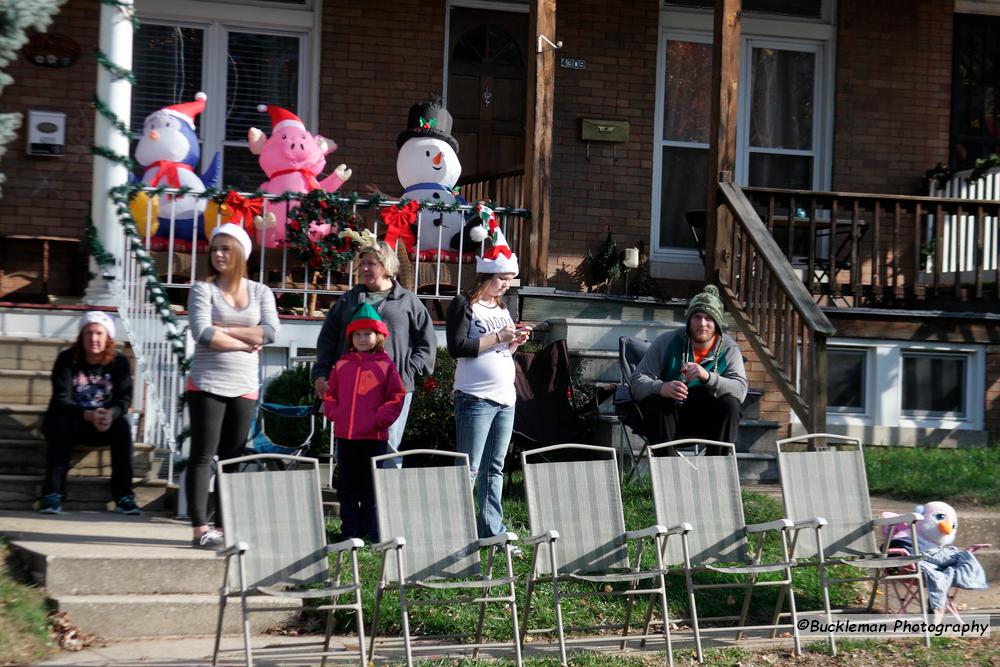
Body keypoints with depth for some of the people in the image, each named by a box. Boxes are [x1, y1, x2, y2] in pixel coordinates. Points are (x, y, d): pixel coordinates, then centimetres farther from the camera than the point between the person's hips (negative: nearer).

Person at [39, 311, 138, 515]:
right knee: (61, 422, -34)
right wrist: (89, 415, -39)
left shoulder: (119, 362, -6)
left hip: (103, 423, 2)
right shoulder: (67, 360, -12)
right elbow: (61, 399, -21)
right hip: (70, 422, -2)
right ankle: (52, 493, -38)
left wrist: (110, 414, -37)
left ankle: (124, 496, -29)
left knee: (122, 425, -27)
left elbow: (124, 398, -12)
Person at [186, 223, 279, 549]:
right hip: (207, 384, -3)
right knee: (203, 456, -6)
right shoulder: (203, 289, 1)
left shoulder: (260, 292, 10)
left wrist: (223, 330, -9)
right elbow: (202, 334, -13)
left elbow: (270, 332, -5)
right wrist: (245, 344, -7)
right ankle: (200, 528, -7)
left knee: (233, 459, 5)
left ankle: (223, 526, 10)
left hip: (244, 387, 3)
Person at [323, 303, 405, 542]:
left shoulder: (385, 365, 0)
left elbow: (396, 397, -2)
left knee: (371, 485, 3)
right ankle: (350, 529, 14)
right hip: (345, 434, 3)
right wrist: (334, 413, -1)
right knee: (347, 484, 7)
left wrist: (380, 418, -11)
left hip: (374, 435, -3)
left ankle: (372, 530, 9)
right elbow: (330, 394, 15)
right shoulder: (342, 364, 9)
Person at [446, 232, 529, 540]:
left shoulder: (502, 308, 18)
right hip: (475, 399, -8)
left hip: (506, 399, 8)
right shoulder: (464, 305, -5)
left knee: (494, 469, 9)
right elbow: (457, 347, -17)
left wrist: (515, 341, 4)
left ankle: (492, 530, 13)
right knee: (469, 468, -7)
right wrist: (498, 337, -15)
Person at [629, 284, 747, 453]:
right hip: (668, 413, -1)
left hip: (706, 417, 1)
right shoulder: (667, 342, -5)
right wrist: (661, 388, -36)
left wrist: (707, 377, -38)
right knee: (655, 403, -32)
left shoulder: (729, 350, -3)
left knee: (730, 404, -27)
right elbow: (638, 379, -12)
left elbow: (740, 390, -19)